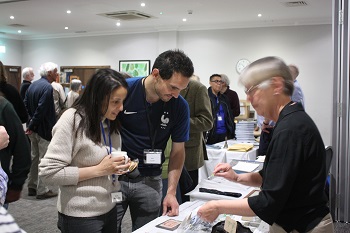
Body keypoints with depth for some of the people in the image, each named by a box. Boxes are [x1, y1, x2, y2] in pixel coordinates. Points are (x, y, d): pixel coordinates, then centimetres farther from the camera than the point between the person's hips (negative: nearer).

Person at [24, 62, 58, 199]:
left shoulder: (33, 85, 9)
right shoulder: (48, 87, -18)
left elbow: (26, 104, 10)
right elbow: (41, 109, -23)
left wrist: (30, 124, 11)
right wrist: (32, 126, -14)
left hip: (33, 128, 9)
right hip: (44, 129, -9)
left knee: (34, 157, 17)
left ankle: (32, 187, 26)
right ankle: (42, 191, 6)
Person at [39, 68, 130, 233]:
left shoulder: (110, 121, 6)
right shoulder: (72, 120, -18)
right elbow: (48, 173, -21)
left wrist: (119, 166, -2)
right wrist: (99, 170, -21)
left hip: (110, 209, 7)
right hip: (81, 216, -7)